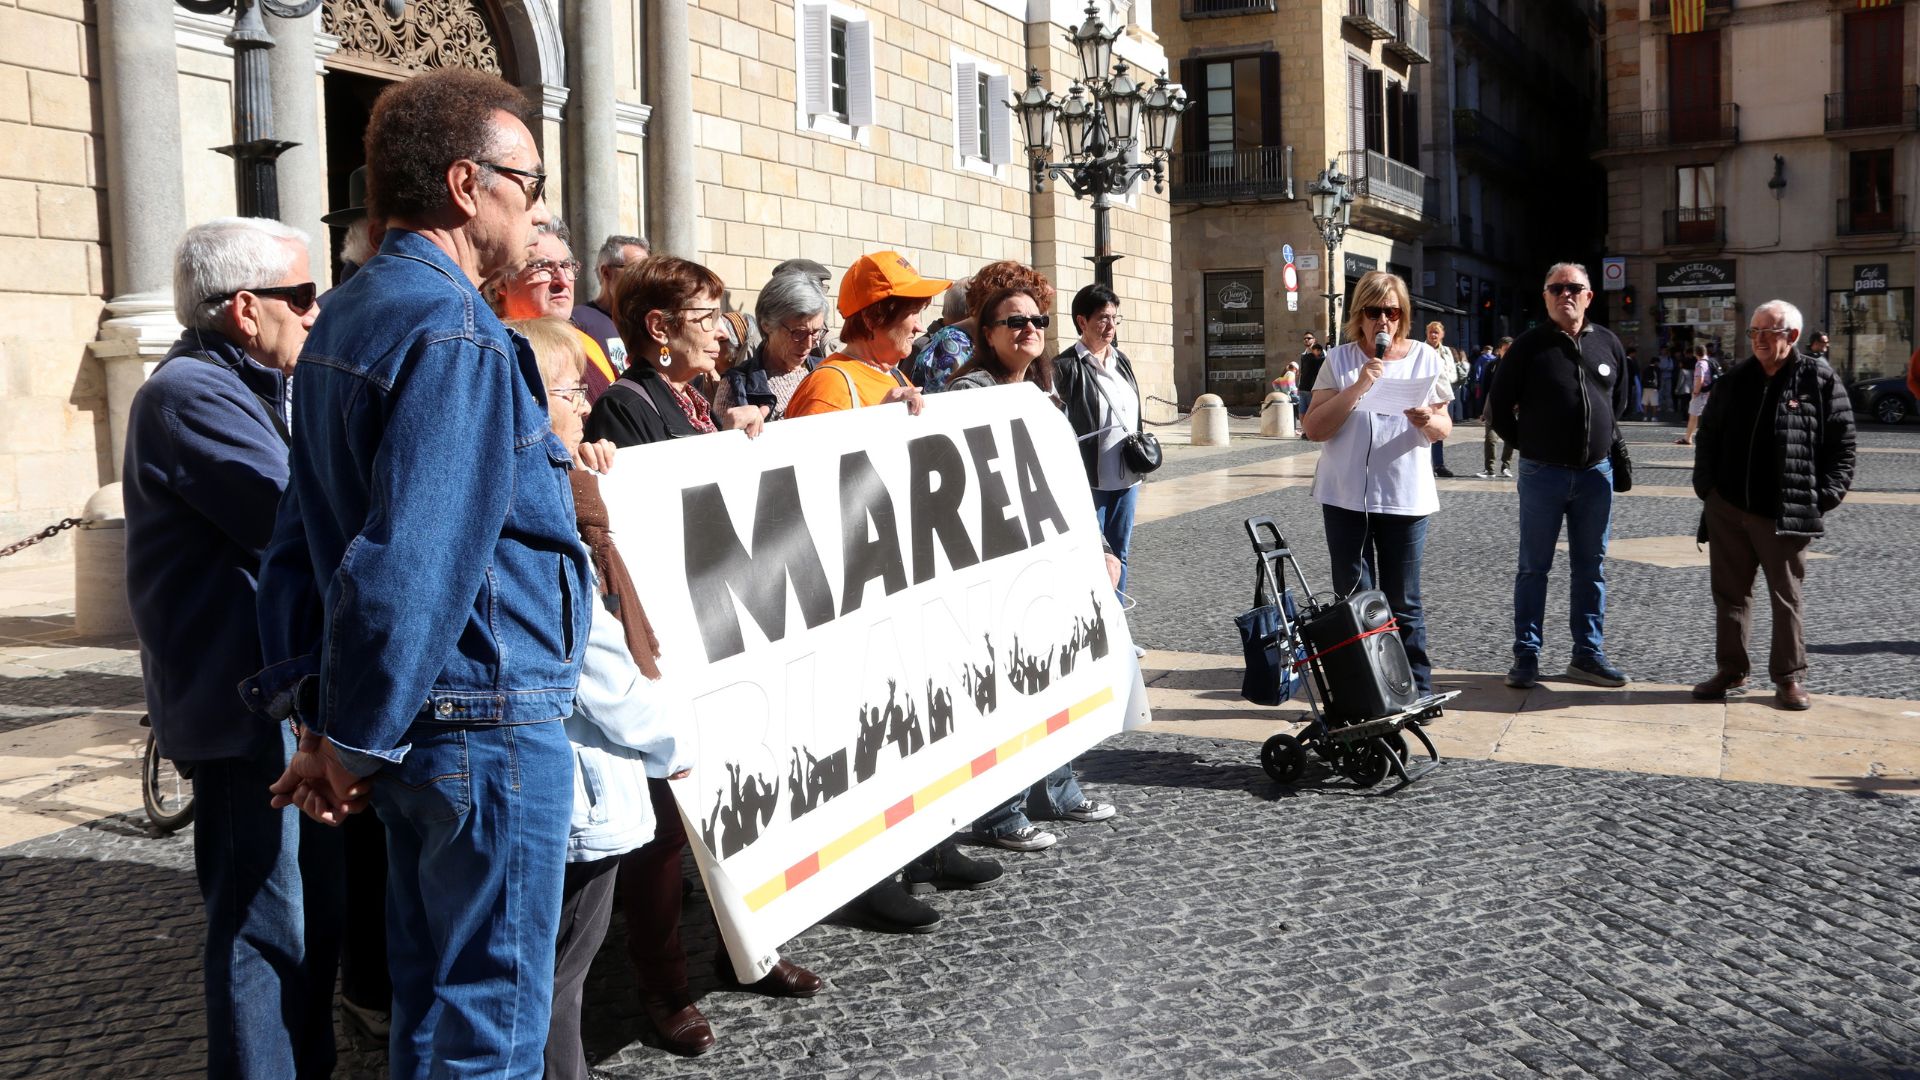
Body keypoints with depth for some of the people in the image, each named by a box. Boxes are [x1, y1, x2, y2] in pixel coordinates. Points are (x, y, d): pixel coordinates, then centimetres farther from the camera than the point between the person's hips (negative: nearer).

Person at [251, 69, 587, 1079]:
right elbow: (411, 565, -25)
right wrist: (355, 741, -13)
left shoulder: (345, 320, 11)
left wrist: (318, 715, 11)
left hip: (409, 720, 9)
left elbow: (299, 540, 11)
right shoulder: (457, 336, -18)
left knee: (427, 991, 20)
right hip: (490, 722, -9)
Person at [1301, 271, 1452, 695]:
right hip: (1346, 497, 0)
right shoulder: (1340, 361, 1)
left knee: (1404, 602, 5)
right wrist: (1357, 388, -17)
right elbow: (1314, 429, -6)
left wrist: (1428, 422, -18)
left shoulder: (1426, 358, 4)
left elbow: (1444, 427, 6)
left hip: (1406, 498, 0)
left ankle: (1418, 691, 15)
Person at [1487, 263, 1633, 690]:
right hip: (1543, 473, -3)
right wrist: (1523, 443, 4)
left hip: (1595, 473, 4)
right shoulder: (1529, 345, -4)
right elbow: (1500, 400, 3)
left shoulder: (1608, 344, 6)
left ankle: (1588, 654, 17)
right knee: (1534, 568, 3)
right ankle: (1526, 656, 8)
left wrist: (1605, 438, 15)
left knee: (1591, 569, 9)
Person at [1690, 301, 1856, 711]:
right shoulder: (1733, 380, 8)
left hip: (1787, 515, -4)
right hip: (1728, 510, 4)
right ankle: (1730, 669, 21)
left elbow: (1841, 446, -3)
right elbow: (1708, 435, 15)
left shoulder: (1821, 381, -4)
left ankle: (1789, 677, 15)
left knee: (1786, 598, 5)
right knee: (1730, 593, 11)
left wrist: (1824, 497, -10)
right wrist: (1705, 485, 5)